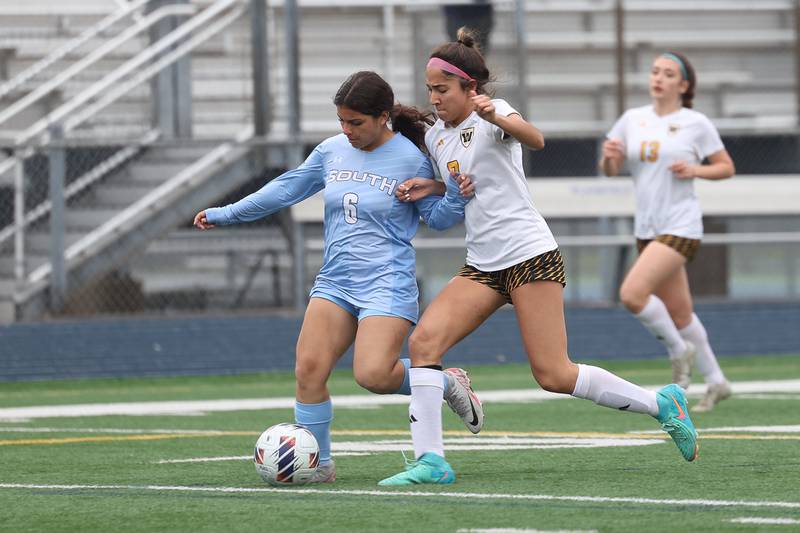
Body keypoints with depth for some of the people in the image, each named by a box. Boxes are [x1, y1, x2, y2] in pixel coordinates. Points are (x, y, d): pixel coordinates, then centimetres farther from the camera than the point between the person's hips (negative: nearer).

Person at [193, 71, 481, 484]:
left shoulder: (410, 160, -6)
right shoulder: (332, 151, 8)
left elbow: (436, 218, 6)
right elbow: (285, 188, 20)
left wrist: (457, 197, -16)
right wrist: (225, 214, 24)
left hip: (386, 284, -5)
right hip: (334, 281, 5)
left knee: (372, 374, -23)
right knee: (308, 369, -11)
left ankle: (447, 384, 6)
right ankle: (318, 465, 0)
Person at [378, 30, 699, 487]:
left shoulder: (492, 112, -7)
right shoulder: (436, 136, 14)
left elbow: (535, 139, -29)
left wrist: (495, 117, -50)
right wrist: (429, 189, 10)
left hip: (530, 255, -7)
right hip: (482, 265, 7)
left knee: (553, 375, -9)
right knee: (424, 341, -14)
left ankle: (661, 403, 9)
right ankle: (431, 461, -14)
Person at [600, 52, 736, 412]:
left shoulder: (696, 124, -4)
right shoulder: (632, 120, 8)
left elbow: (727, 167, 3)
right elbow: (610, 170, 10)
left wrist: (695, 170, -14)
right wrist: (609, 156, -12)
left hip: (681, 226, -6)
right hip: (647, 229, 6)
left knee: (632, 294, -22)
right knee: (679, 314, 12)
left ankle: (678, 350, 1)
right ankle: (716, 382, 26)